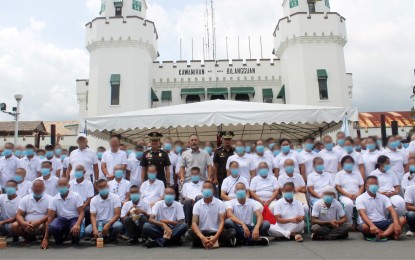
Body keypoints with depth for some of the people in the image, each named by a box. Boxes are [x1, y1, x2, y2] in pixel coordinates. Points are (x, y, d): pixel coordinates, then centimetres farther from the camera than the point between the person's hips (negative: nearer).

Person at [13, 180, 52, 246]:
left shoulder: (49, 199, -3)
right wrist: (23, 223, -25)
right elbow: (18, 215, -2)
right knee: (14, 226, -23)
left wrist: (38, 222, -30)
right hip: (27, 224, 4)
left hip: (42, 225, -3)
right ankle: (30, 238, 4)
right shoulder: (24, 199, 6)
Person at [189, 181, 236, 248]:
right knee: (191, 232, -32)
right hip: (202, 233, 0)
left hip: (216, 232, 0)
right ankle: (218, 242, -28)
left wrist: (215, 237, -28)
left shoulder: (220, 203, -3)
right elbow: (194, 223, -11)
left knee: (232, 232, -27)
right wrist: (202, 238, -29)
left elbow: (222, 222, -11)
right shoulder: (197, 205, -2)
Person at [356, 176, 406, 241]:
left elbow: (392, 210, -5)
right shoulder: (360, 198, -3)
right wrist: (372, 225, -37)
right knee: (364, 227, -39)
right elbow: (362, 214, -18)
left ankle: (383, 235, -38)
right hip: (369, 223, -4)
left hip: (382, 222, 4)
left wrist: (396, 223, -26)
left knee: (402, 219, -17)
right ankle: (390, 233, -23)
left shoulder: (383, 197, 10)